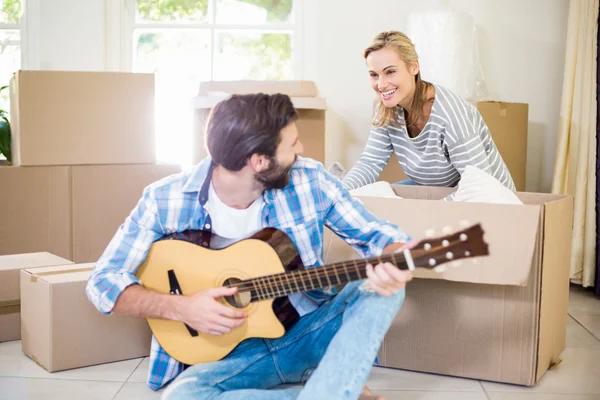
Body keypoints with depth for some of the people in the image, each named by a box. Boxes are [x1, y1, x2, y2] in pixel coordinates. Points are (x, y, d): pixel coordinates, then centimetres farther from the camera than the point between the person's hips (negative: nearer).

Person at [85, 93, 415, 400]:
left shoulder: (309, 180, -9)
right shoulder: (166, 201, -13)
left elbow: (374, 233, -5)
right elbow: (104, 281, -7)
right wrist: (180, 308, -23)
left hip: (309, 331, 1)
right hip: (231, 351, -1)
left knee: (383, 288, -22)